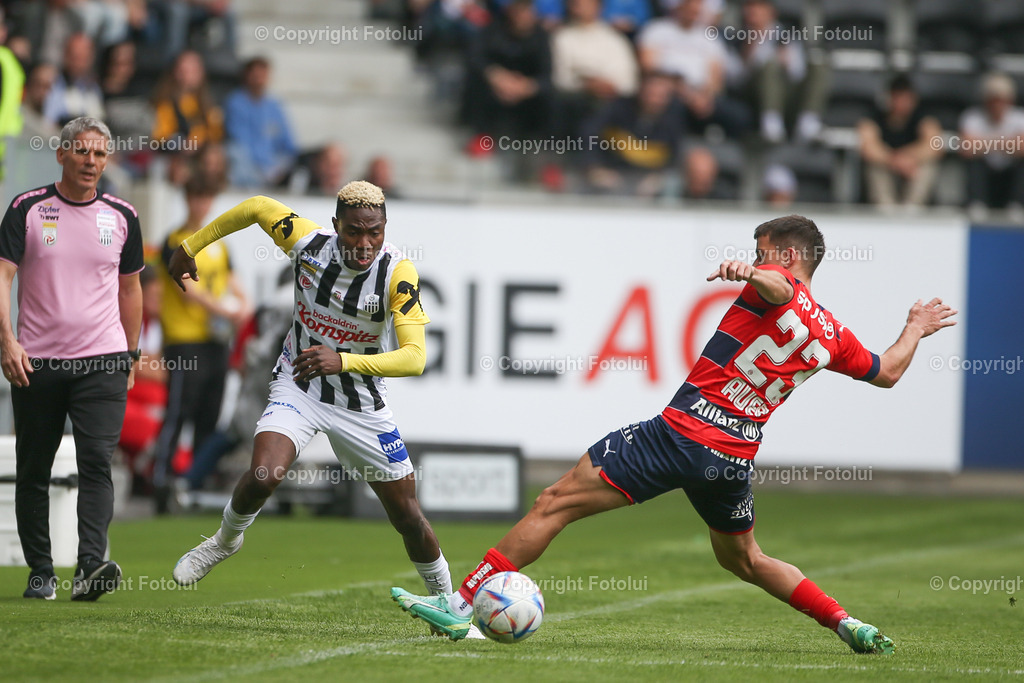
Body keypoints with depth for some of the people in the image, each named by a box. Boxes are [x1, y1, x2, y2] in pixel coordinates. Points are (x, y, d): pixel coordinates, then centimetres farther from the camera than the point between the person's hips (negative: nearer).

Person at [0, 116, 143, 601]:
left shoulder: (121, 216, 7)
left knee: (97, 464, -15)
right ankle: (41, 573, 17)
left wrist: (130, 355, 16)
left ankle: (90, 568, -25)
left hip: (103, 360, 0)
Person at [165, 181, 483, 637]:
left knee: (407, 516, 3)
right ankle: (226, 539, 7)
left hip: (361, 406, 0)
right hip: (297, 390, 0)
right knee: (263, 476, -25)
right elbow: (257, 207, 2)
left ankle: (446, 600, 26)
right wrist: (191, 247, 10)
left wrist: (343, 361, -47)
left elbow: (415, 357, -34)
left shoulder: (398, 273, -24)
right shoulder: (309, 242, -17)